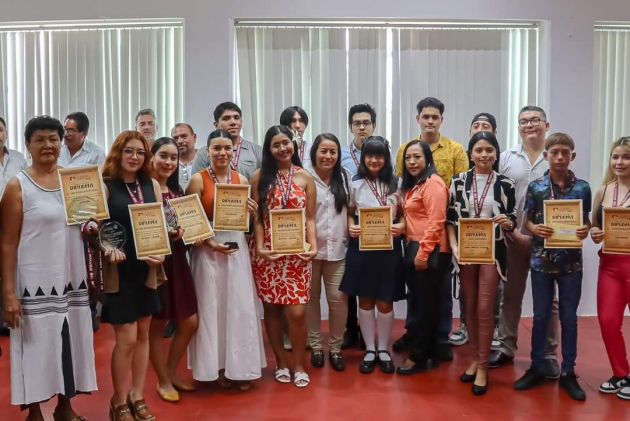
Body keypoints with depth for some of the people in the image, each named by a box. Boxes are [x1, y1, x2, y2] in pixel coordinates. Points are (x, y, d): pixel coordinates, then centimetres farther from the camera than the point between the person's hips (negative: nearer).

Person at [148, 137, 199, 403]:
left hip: (176, 257, 7)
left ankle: (171, 373, 31)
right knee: (157, 325, 8)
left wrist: (182, 230, -3)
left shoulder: (177, 190, 11)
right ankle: (163, 381, 26)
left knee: (190, 323, 11)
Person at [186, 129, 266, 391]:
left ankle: (240, 367, 18)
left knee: (240, 308, 5)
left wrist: (251, 211, -6)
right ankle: (217, 366, 18)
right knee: (212, 307, 4)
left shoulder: (242, 180, 7)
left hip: (238, 248, 3)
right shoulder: (198, 180, -4)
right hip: (208, 249, -3)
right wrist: (211, 243, -18)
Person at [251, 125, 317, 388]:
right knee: (271, 308, 9)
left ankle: (299, 364, 17)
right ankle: (281, 362, 28)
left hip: (297, 253, 0)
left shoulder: (305, 177, 4)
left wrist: (313, 245, -11)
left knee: (297, 312, -5)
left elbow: (310, 218, 3)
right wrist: (259, 246, -11)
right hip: (268, 252, 1)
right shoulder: (260, 176, 2)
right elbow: (257, 217, 1)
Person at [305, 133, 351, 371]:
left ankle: (335, 347, 18)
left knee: (338, 298, 2)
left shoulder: (345, 177, 5)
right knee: (311, 297, 11)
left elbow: (351, 210, 11)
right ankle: (316, 345, 26)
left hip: (337, 248, 2)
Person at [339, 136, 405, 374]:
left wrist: (401, 226, -14)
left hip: (388, 247, 0)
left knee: (385, 301, 6)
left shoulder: (396, 183, 1)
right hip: (361, 247, 1)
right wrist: (350, 227, -12)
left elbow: (404, 213, 6)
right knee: (365, 300, 9)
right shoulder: (355, 183, 1)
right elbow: (350, 212, 7)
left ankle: (384, 350, 24)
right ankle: (369, 350, 23)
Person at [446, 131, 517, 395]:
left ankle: (483, 366, 11)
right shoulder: (458, 181, 2)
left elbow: (513, 219, 4)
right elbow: (450, 218, 2)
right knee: (470, 306, 11)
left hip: (493, 252, -2)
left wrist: (507, 222, -19)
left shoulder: (505, 184, -1)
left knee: (485, 308, -1)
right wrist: (453, 246, -10)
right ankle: (474, 358, 26)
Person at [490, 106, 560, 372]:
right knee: (511, 295, 11)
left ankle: (548, 354, 18)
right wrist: (514, 232, -9)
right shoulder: (506, 158, 3)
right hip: (513, 238, 1)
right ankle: (505, 347, 22)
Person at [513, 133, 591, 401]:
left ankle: (568, 372, 21)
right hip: (542, 259, 0)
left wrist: (586, 230, -13)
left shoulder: (582, 187, 1)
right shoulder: (535, 187, -2)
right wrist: (535, 229, -17)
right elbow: (527, 221, 3)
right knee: (541, 316, 9)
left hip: (571, 261, 1)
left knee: (569, 317, 9)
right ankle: (538, 367, 23)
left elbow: (586, 220, 8)